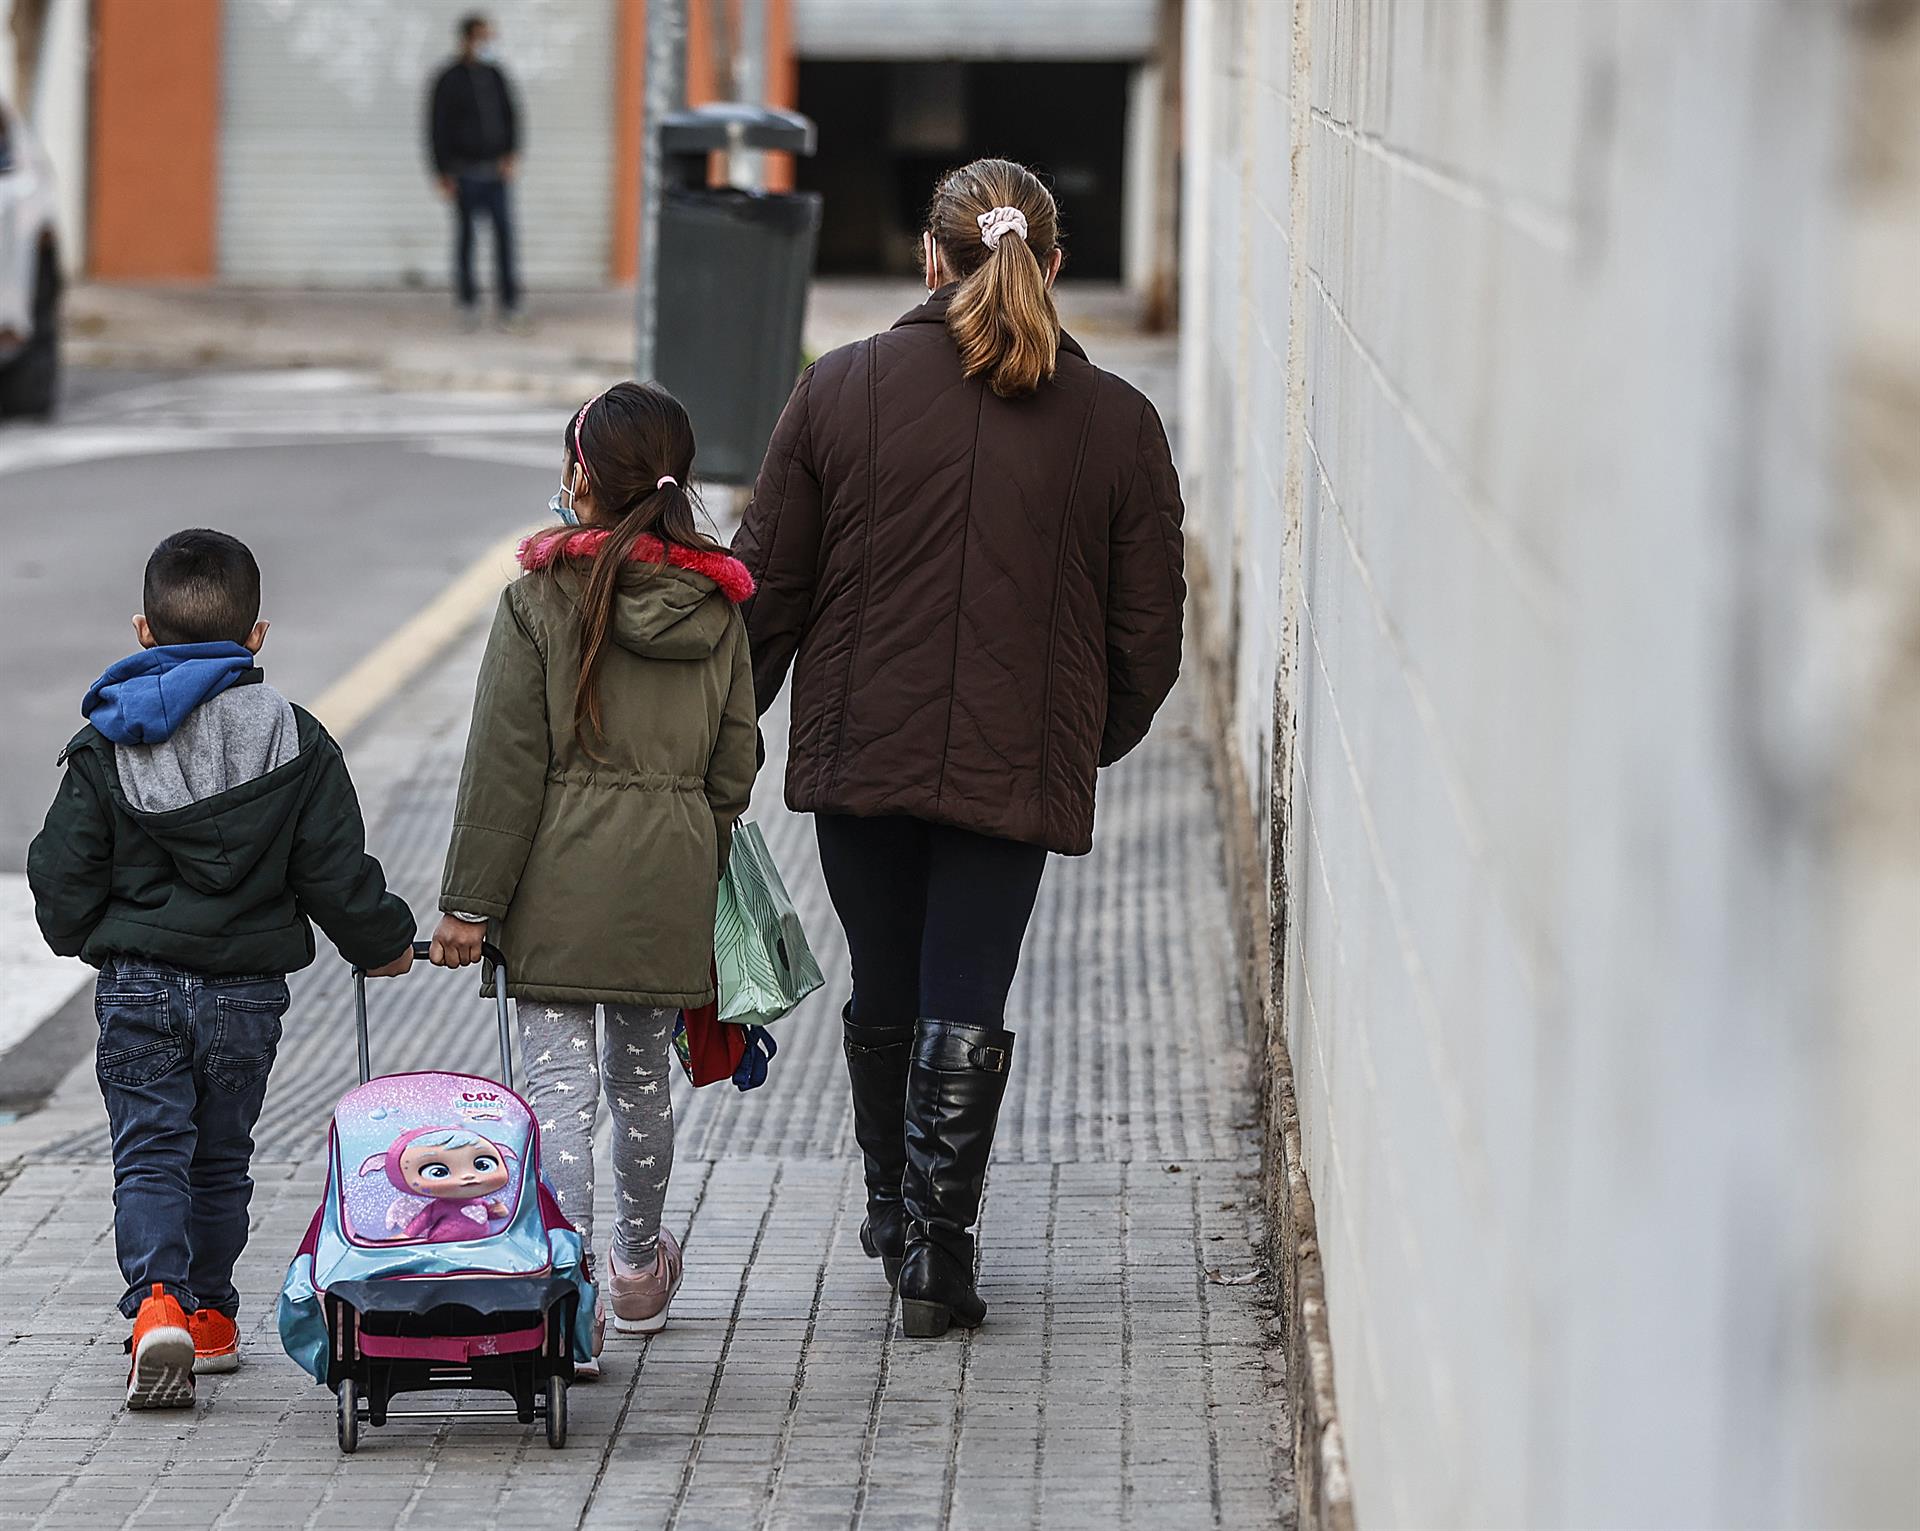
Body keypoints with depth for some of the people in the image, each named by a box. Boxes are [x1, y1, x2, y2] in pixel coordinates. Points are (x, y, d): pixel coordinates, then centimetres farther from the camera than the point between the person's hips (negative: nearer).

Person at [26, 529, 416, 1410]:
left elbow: (65, 882, -1)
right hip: (248, 990, 1)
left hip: (136, 986, -1)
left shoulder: (105, 749, -4)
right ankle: (210, 1318, 24)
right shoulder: (296, 743, -3)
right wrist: (383, 944, 16)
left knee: (149, 1153, -1)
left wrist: (78, 934, 21)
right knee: (220, 1156, 16)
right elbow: (337, 875, -2)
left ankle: (157, 1304, -22)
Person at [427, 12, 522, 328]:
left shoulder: (496, 75, 5)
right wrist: (443, 175, -9)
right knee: (466, 236, 4)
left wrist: (512, 154, -6)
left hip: (497, 169, 3)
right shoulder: (449, 80, -7)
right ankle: (468, 301, 16)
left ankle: (509, 302, -3)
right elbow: (437, 128, -6)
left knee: (505, 233, -5)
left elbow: (511, 116, 9)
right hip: (465, 174, -3)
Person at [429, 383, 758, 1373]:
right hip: (672, 880, 5)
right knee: (643, 1073, 19)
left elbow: (506, 762, -9)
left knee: (560, 1079, -5)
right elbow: (734, 763, 9)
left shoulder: (543, 595, -9)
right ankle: (638, 1274, 35)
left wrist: (471, 901, -5)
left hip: (560, 882, -4)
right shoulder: (716, 605, 4)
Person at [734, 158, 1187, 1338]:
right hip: (1020, 765, -1)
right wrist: (1099, 740, 21)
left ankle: (894, 1208, 34)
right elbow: (1151, 627, 3)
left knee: (885, 994, 17)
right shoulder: (1118, 422, -2)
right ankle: (937, 1244, -3)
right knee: (966, 1006, 3)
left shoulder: (842, 389, -2)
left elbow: (769, 586, 1)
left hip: (861, 751, 1)